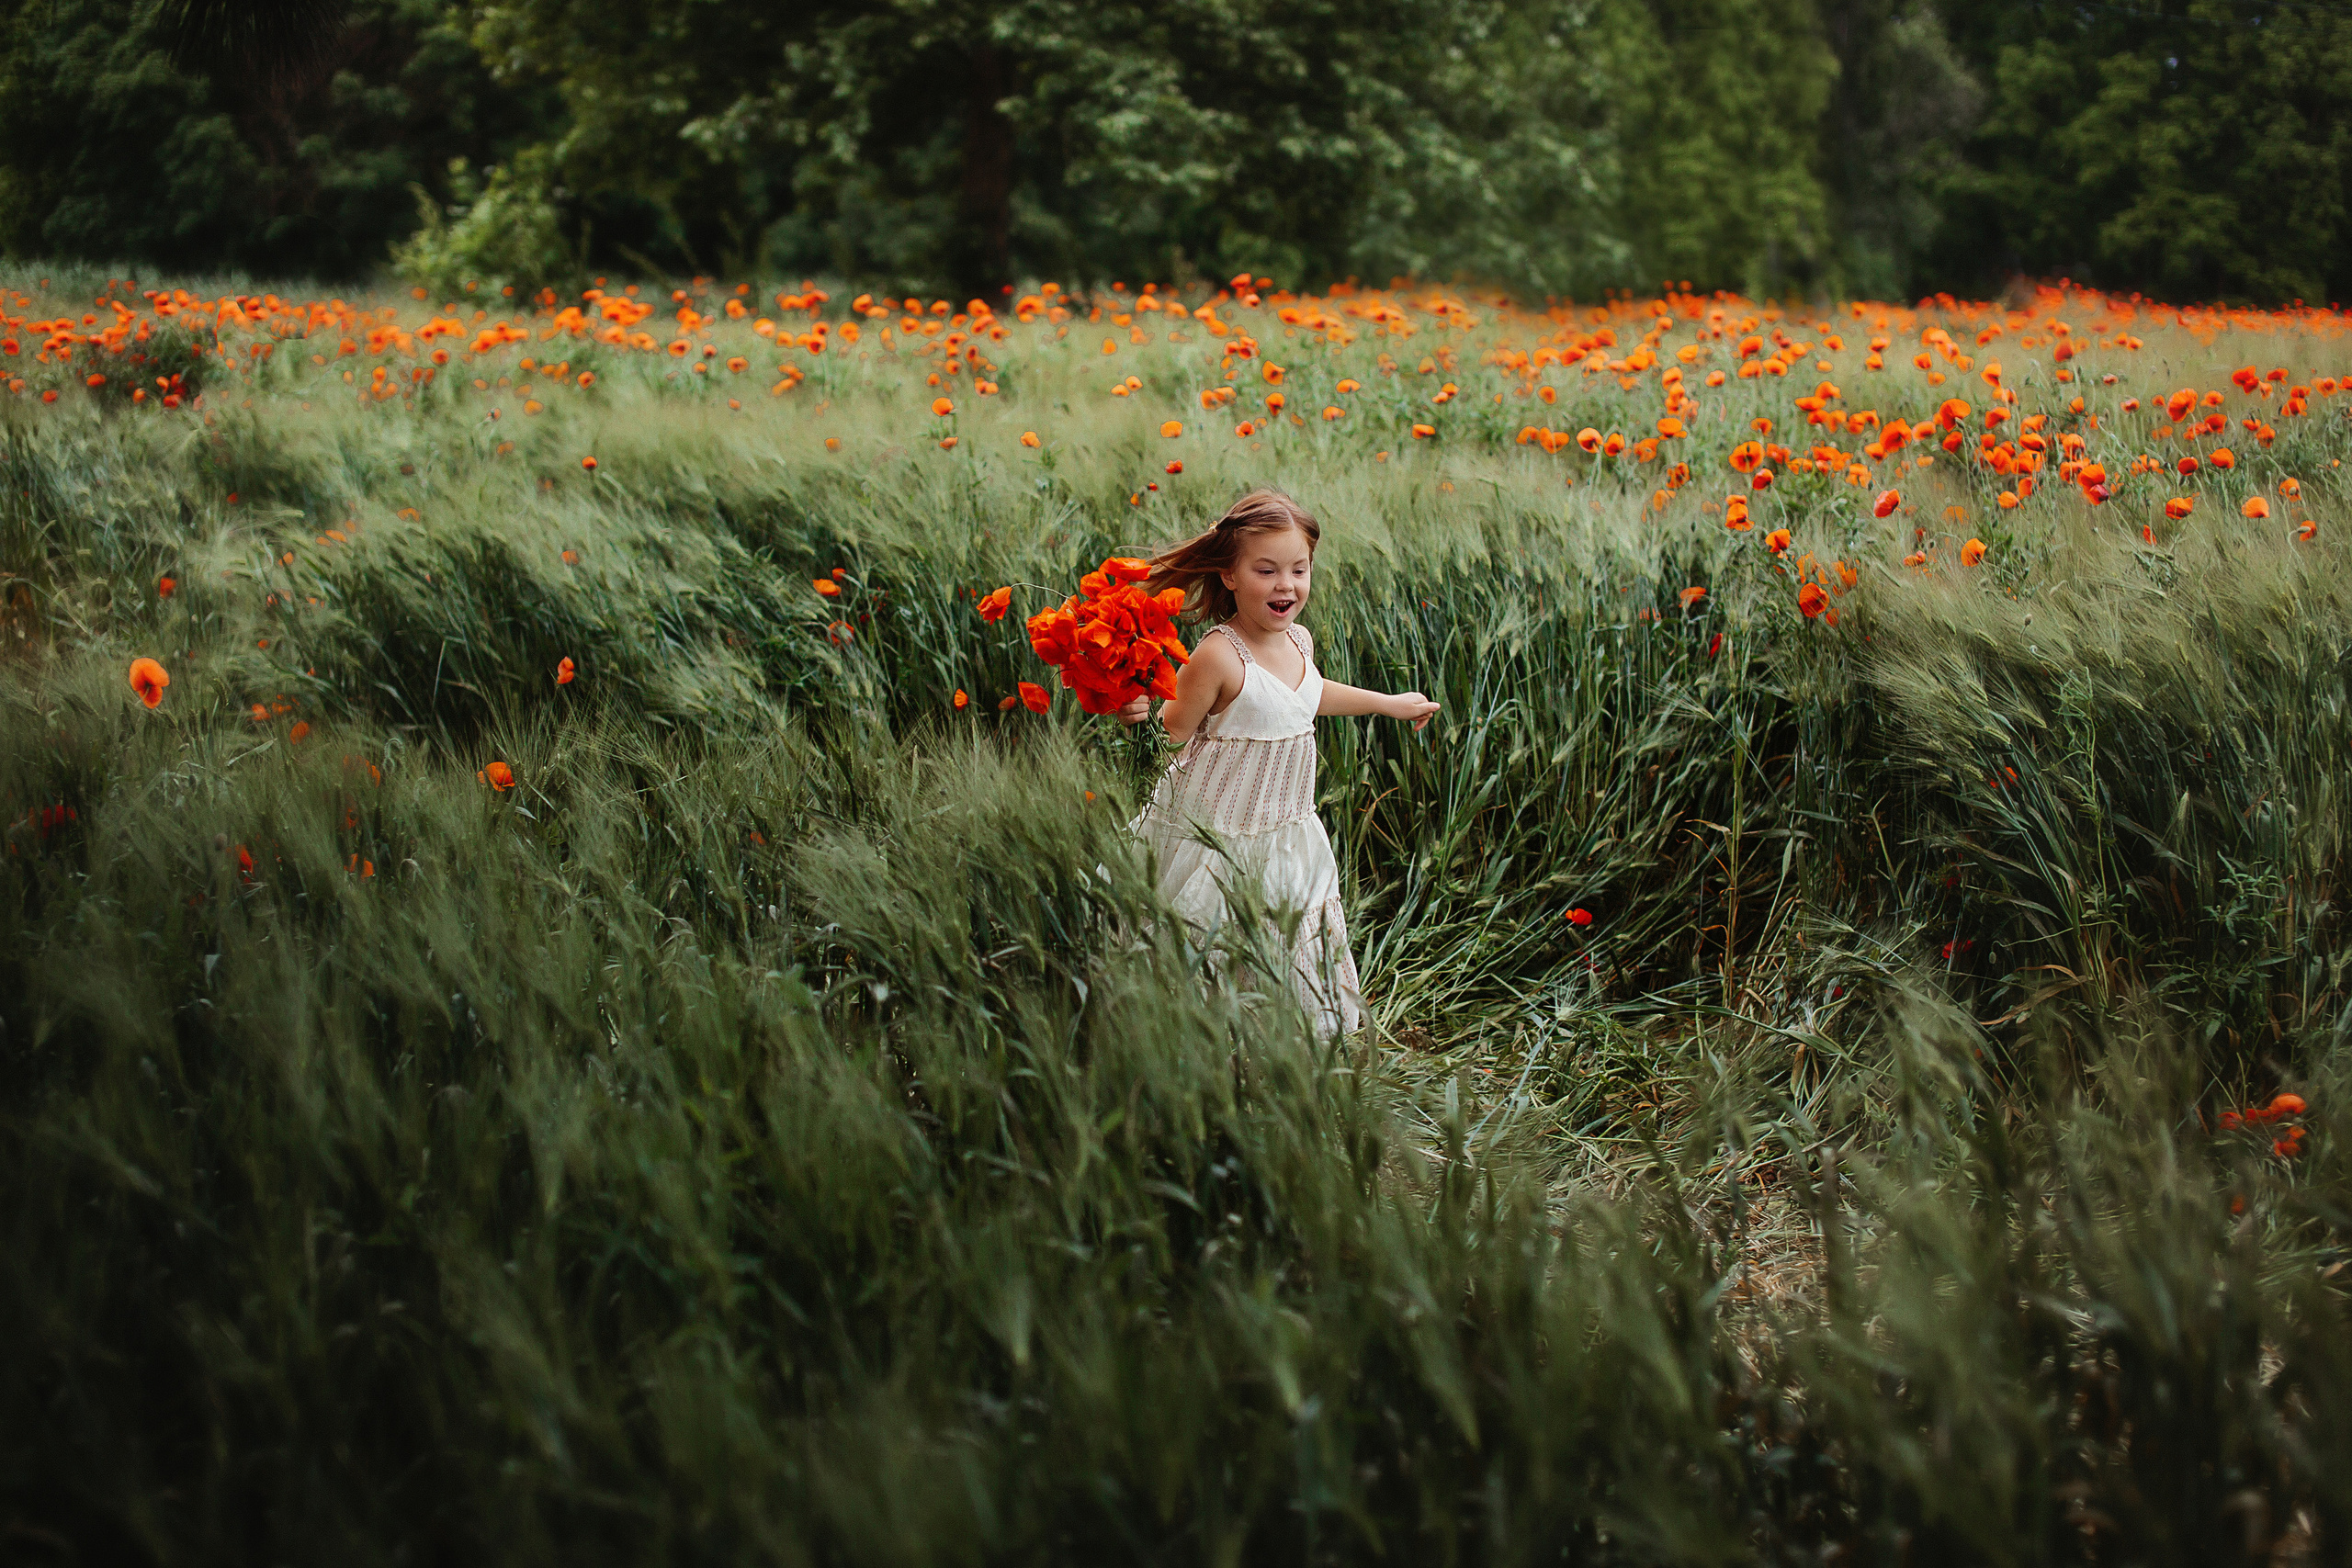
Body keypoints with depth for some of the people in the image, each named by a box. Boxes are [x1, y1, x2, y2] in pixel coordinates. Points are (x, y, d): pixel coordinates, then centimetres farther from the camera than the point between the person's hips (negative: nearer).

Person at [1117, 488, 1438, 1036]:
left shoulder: (1298, 641, 2)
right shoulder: (1219, 655, -22)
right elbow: (1177, 729, -15)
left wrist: (1388, 703, 36)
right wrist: (1143, 714, -38)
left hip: (1286, 834, 7)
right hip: (1216, 836, -7)